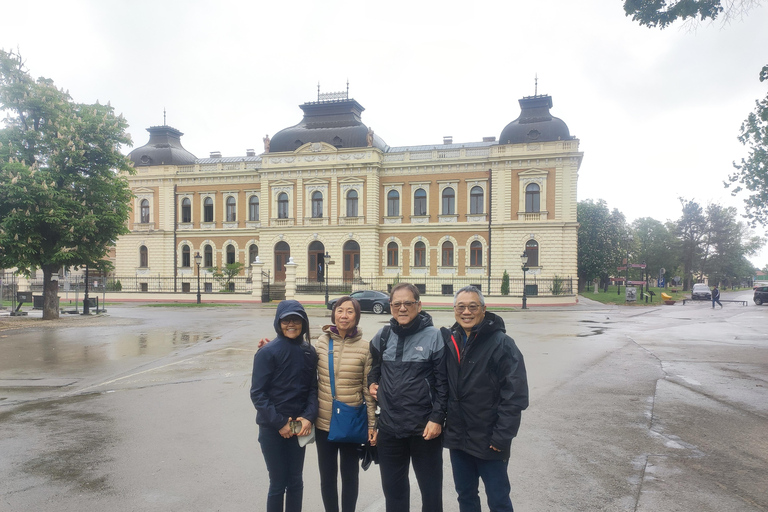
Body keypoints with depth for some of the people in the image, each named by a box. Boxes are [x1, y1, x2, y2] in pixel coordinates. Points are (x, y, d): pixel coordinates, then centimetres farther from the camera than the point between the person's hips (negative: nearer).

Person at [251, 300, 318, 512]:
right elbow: (257, 393, -11)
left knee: (295, 481, 14)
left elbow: (313, 388, 4)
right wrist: (279, 423, -14)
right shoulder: (267, 352, -11)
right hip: (272, 429, -3)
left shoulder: (309, 352, 1)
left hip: (298, 427, 4)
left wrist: (308, 417, -11)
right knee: (278, 483, 6)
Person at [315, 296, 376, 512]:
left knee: (350, 475, 15)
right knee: (327, 475, 14)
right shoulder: (322, 341, -3)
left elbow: (369, 389, -5)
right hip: (323, 421, 2)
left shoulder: (364, 347, -8)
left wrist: (372, 424, -3)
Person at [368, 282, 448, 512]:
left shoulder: (434, 337, -9)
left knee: (430, 488, 12)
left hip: (425, 428, -4)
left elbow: (442, 382, -8)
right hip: (390, 427, 4)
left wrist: (437, 419, -12)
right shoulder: (383, 337, 3)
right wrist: (372, 384, 2)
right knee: (393, 489, 18)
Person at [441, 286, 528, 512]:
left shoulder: (501, 343, -14)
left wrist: (502, 436, -17)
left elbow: (515, 394, -16)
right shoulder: (449, 341, 2)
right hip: (457, 438, 5)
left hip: (489, 442, -5)